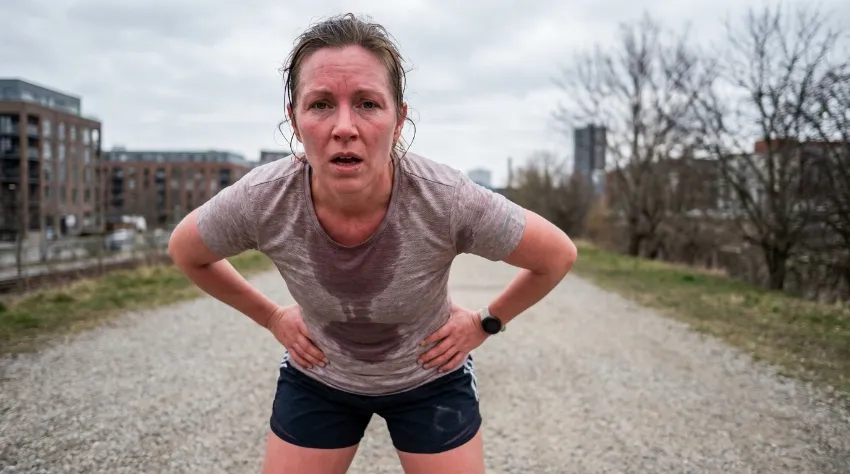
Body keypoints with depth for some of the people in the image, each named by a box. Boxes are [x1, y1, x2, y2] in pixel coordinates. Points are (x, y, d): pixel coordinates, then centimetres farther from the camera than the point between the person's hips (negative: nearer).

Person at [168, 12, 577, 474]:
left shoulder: (448, 199, -33)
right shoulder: (259, 200, -28)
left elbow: (558, 255, -14)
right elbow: (184, 251, -4)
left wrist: (486, 323, -8)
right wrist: (271, 317, -2)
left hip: (431, 378, -1)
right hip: (317, 378, 1)